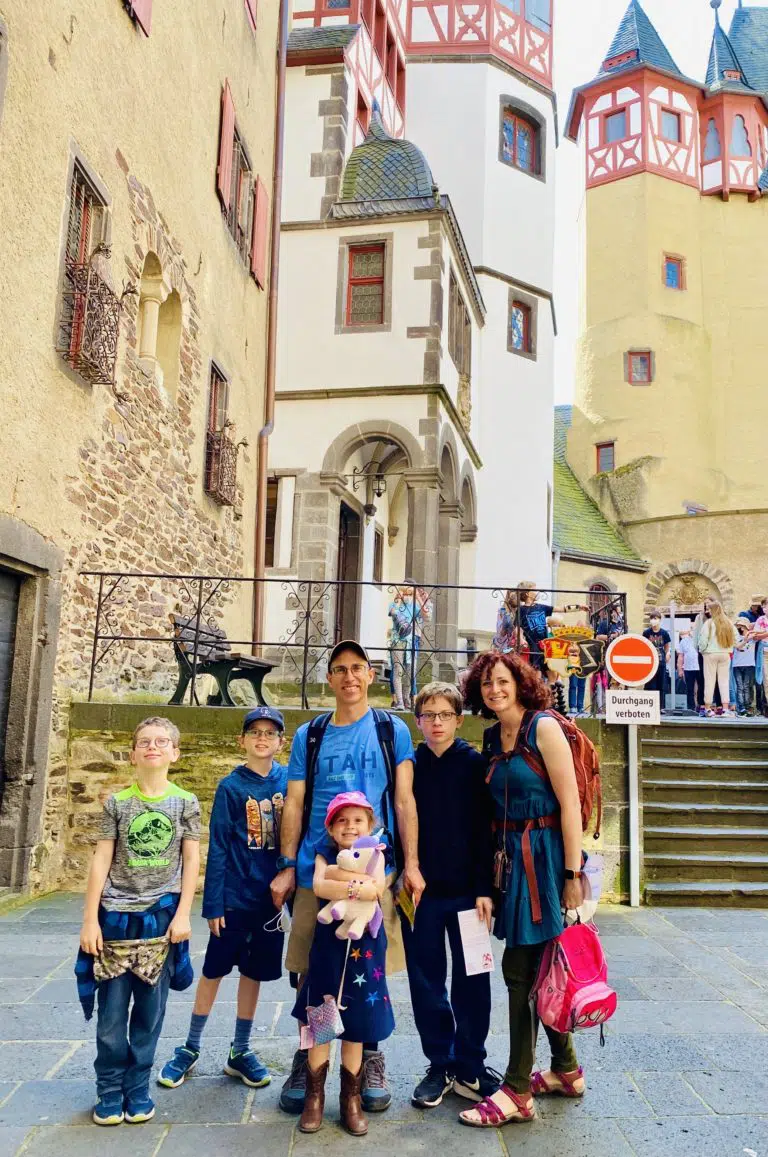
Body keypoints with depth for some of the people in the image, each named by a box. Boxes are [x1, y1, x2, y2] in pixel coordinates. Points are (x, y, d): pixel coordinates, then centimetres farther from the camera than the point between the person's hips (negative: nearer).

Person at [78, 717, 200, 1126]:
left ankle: (137, 1088, 23)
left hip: (161, 917, 0)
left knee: (150, 1009, 7)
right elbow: (101, 860, 1)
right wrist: (90, 918, -3)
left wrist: (182, 914, -6)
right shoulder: (117, 802, 1)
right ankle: (110, 1090, 21)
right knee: (111, 1010, 4)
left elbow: (191, 860, 1)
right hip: (116, 916, 0)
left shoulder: (185, 802, 1)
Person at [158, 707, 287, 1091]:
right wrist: (213, 903, -9)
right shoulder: (231, 787, -8)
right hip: (235, 896, -2)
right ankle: (190, 1048, 28)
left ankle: (240, 1052, 30)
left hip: (271, 896, 2)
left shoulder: (288, 781, -2)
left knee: (254, 972, 14)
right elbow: (218, 848, -8)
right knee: (214, 970, 10)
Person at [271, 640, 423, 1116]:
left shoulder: (392, 730, 4)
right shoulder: (309, 735, 8)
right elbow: (295, 804, 7)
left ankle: (372, 1063, 25)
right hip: (315, 871, 1)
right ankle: (305, 1063, 25)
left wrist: (412, 864, -5)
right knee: (311, 971, 7)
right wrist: (286, 867, 2)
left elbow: (404, 800, 1)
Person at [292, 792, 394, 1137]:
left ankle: (351, 1099, 25)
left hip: (364, 947, 0)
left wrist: (340, 875, -20)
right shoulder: (325, 855, 1)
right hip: (328, 945, 0)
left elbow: (375, 889, -19)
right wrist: (356, 887, -25)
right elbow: (318, 886, -20)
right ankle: (315, 1096, 23)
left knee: (355, 1025, 10)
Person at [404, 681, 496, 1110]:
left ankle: (469, 1068, 23)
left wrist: (484, 889, -8)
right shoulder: (408, 766, 3)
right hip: (420, 891, 1)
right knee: (426, 981, 9)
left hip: (466, 890, -1)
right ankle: (439, 1066, 24)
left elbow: (486, 829, -4)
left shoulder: (476, 764, -2)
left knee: (471, 981, 7)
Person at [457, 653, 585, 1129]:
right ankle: (567, 1071, 34)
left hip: (546, 856, -7)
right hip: (513, 857, 7)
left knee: (521, 971, -3)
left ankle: (517, 1093, 10)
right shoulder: (493, 738, 10)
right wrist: (500, 855, 7)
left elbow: (570, 803, -15)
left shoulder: (544, 727, -12)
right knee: (539, 970, 16)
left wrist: (573, 874, -16)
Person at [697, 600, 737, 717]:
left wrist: (702, 650, 5)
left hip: (710, 654, -3)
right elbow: (735, 639, 6)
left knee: (710, 681, 3)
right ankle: (725, 708, 4)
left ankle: (708, 708, 6)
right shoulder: (729, 623, 3)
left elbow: (703, 640, -12)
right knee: (724, 681, 7)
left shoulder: (709, 623, -11)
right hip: (725, 654, 4)